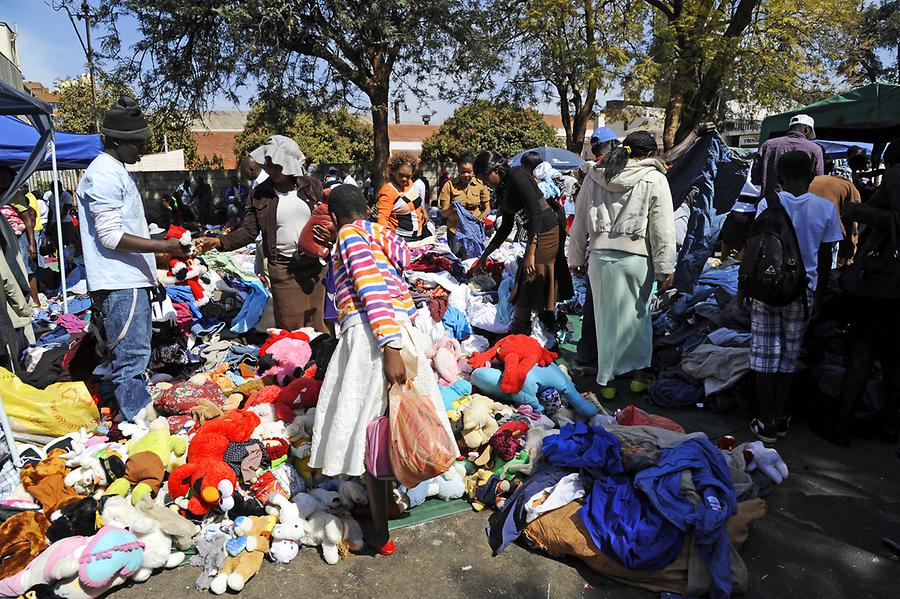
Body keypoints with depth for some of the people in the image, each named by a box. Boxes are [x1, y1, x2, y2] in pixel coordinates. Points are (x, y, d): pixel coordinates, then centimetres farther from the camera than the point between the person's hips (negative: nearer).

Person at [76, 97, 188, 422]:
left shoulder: (117, 172, 19)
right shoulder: (104, 175, -13)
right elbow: (111, 237, -19)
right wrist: (163, 246, -20)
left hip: (131, 280, 10)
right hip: (120, 283, -10)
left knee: (131, 353, 17)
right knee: (132, 356, -7)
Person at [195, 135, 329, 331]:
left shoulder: (312, 185, 4)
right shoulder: (260, 194, 3)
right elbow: (248, 231, 0)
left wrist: (328, 234, -12)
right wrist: (218, 242, -16)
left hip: (314, 264, 1)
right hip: (283, 269, -1)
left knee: (317, 325, 8)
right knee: (290, 327, 0)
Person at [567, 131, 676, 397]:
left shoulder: (594, 176, 8)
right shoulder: (654, 179, -3)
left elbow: (579, 221, 11)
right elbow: (663, 228, -5)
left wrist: (576, 258, 18)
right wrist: (665, 268, -1)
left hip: (600, 256, 3)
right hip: (636, 258, -3)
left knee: (606, 316, 11)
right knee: (637, 314, 14)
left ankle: (606, 379, 18)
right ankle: (638, 373, 22)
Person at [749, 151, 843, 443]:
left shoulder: (768, 204, -8)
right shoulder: (826, 208, -2)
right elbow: (825, 258, 4)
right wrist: (819, 291, 16)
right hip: (802, 292, 2)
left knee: (765, 353, 5)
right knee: (790, 356, 12)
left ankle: (766, 422, 9)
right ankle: (781, 418, 22)